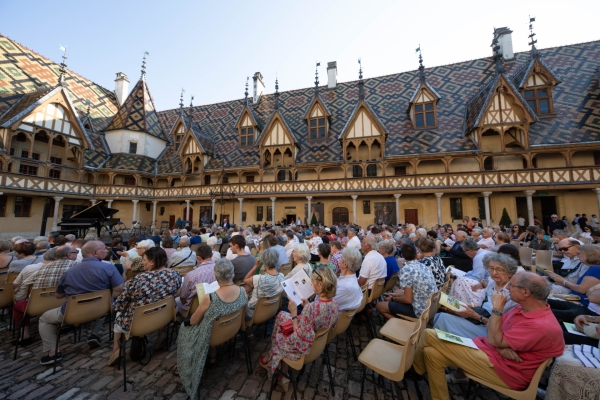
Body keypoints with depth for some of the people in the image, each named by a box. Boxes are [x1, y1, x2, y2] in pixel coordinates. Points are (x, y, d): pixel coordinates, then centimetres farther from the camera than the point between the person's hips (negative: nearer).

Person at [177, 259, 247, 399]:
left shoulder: (209, 298, -34)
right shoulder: (243, 292, -22)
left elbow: (193, 322, -15)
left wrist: (202, 308, 4)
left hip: (211, 336, -4)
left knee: (185, 327, 25)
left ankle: (187, 369, 40)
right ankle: (213, 355, 38)